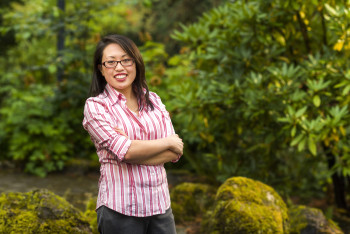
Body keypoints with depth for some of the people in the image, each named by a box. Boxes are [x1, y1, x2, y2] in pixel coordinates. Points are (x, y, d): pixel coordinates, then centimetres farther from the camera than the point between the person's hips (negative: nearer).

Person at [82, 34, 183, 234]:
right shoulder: (95, 106, -3)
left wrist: (132, 146, -14)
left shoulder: (153, 100, 9)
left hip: (160, 204, 4)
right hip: (120, 209, -4)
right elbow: (123, 151, -16)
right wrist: (168, 142, -6)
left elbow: (175, 153, -1)